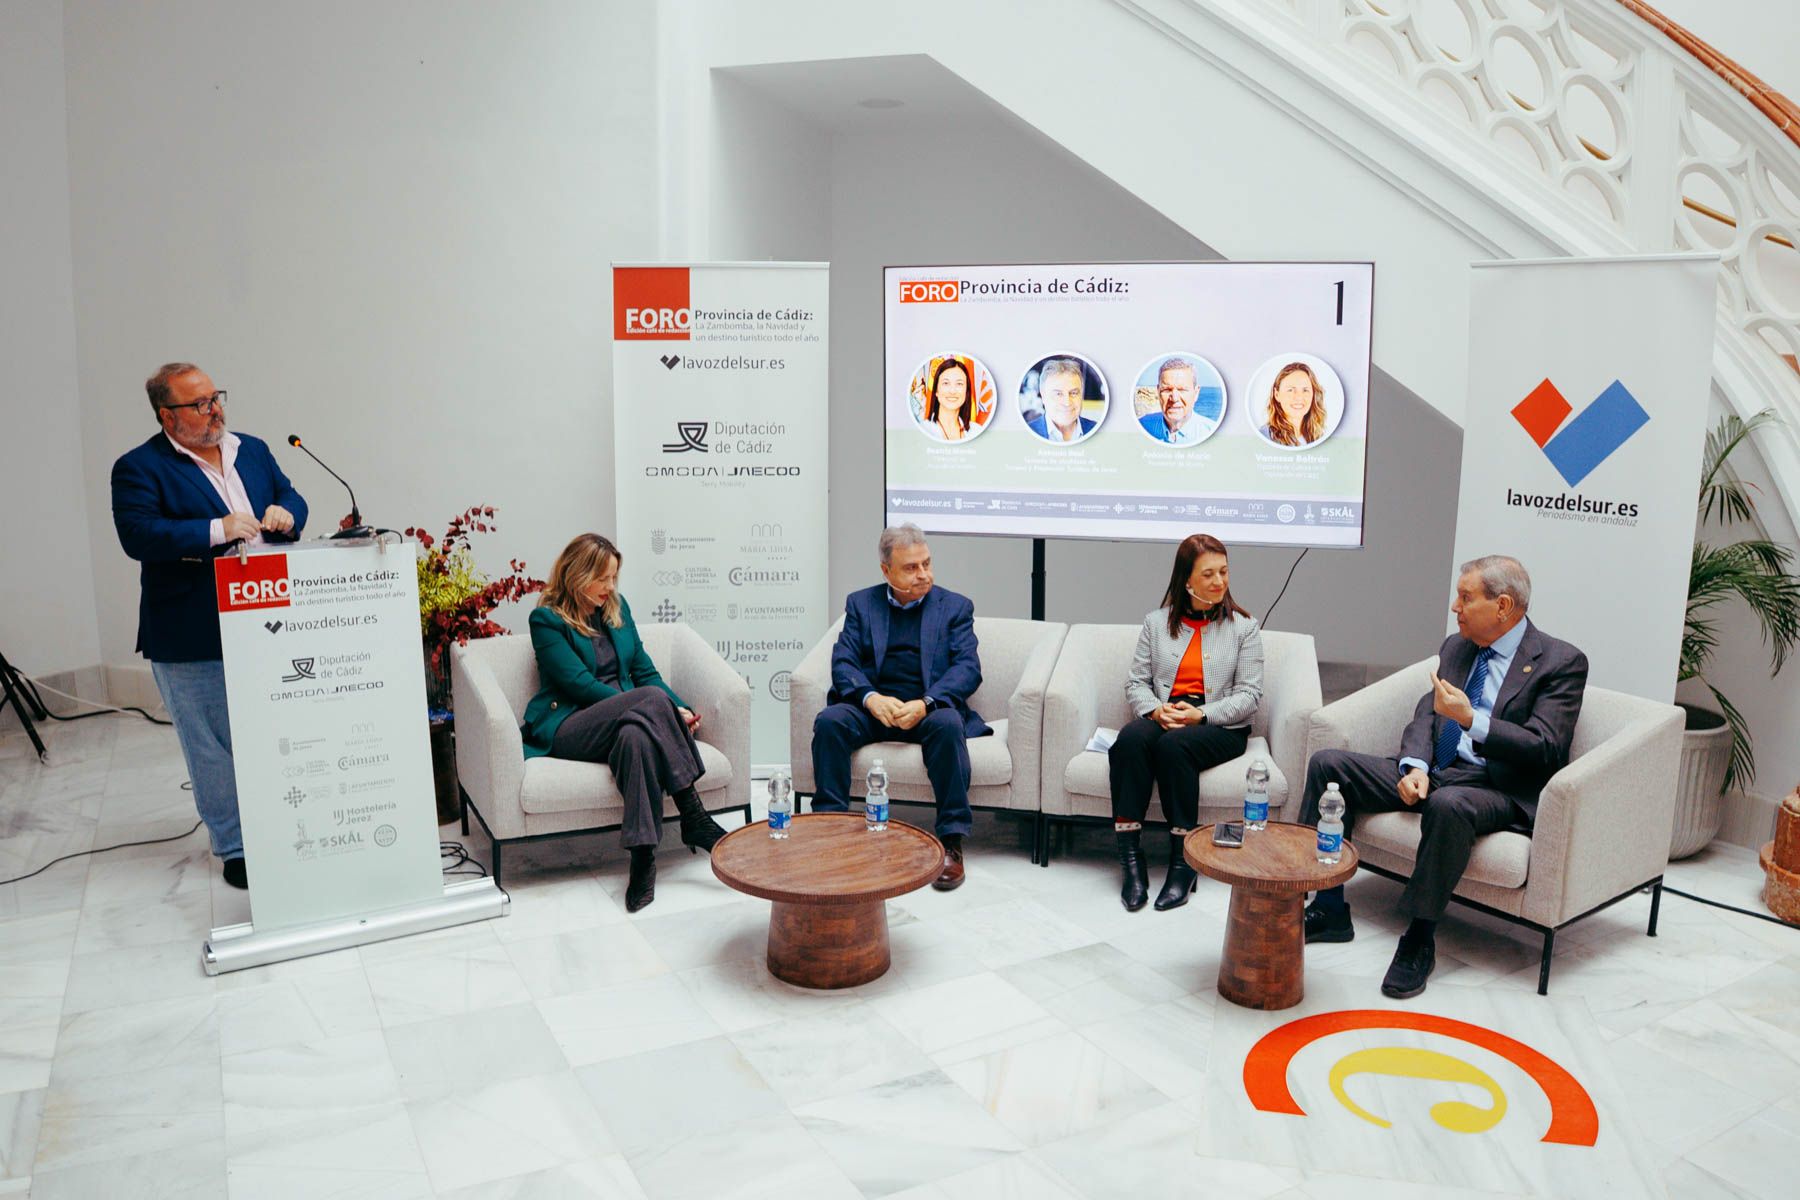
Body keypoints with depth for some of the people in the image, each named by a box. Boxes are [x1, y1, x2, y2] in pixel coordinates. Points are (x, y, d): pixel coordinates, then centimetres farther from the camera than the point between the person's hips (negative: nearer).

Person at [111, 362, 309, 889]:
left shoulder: (253, 450, 11)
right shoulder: (139, 468, -7)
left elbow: (291, 498, 16)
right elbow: (138, 535, -18)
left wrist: (286, 512, -9)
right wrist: (217, 530, -27)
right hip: (194, 638, -5)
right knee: (215, 749, 4)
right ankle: (234, 849, 18)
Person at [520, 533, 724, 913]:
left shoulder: (617, 607, 17)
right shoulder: (546, 620, -2)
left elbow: (644, 670, 16)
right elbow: (582, 685, -11)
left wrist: (677, 710, -5)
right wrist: (663, 707, -18)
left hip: (624, 717, 4)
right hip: (569, 729, -4)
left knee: (636, 735, -37)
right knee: (653, 699, -33)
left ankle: (643, 854, -42)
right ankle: (694, 817, -32)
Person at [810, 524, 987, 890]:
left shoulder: (955, 607, 9)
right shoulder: (860, 603, 13)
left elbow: (967, 668, -4)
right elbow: (842, 663, 2)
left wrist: (925, 704, -22)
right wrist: (871, 698, -20)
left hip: (928, 709, -1)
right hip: (872, 707, 2)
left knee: (948, 724, -34)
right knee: (829, 721, -27)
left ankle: (951, 840, -28)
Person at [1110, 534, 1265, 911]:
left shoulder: (1243, 626, 8)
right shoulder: (1157, 622, 14)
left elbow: (1249, 693, 0)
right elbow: (1136, 682, 11)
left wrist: (1200, 715, -14)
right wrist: (1155, 710, -11)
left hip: (1221, 726, -2)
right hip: (1162, 719, 2)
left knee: (1174, 744, -36)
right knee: (1130, 738, -33)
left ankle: (1183, 860, -27)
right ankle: (1130, 858, -32)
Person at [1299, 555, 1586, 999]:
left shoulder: (1561, 662, -6)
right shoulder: (1455, 647, 14)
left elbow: (1544, 749, -15)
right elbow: (1426, 714, 11)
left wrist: (1470, 719, -28)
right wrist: (1414, 766, -10)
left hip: (1497, 789, -7)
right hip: (1433, 772, 7)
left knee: (1448, 804, -41)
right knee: (1328, 764, -8)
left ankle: (1419, 939, -24)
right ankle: (1327, 908, -7)